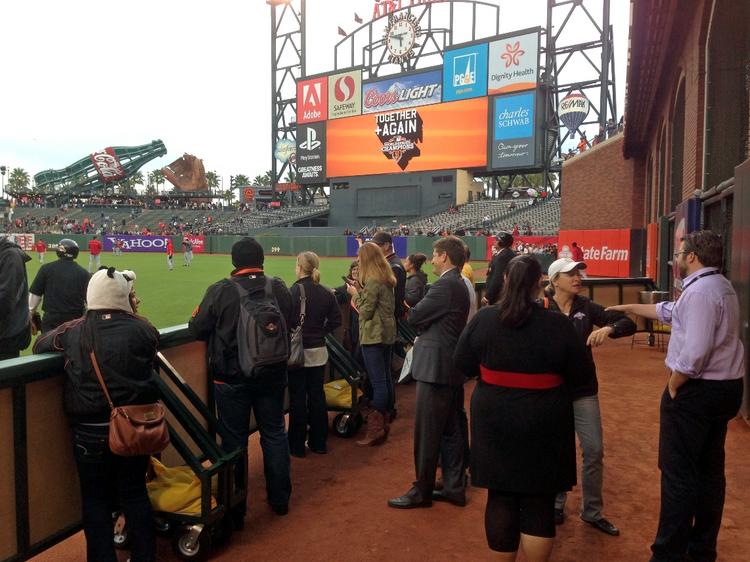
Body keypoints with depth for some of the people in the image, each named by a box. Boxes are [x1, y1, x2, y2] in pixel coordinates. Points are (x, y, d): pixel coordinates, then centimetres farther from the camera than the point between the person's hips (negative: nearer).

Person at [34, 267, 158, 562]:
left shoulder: (73, 331, -8)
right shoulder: (143, 328, -10)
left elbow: (39, 346, 11)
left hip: (89, 434, -1)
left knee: (96, 500, 16)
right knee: (135, 495, 17)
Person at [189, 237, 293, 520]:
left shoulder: (220, 290, -15)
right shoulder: (279, 288, -4)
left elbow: (197, 330, -8)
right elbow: (292, 324, 8)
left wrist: (218, 328, 12)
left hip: (231, 379, -3)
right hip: (272, 376, 3)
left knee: (234, 440, 10)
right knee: (274, 434, 17)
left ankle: (235, 509, 21)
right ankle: (280, 499, 31)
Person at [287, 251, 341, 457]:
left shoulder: (294, 291, -15)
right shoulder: (326, 292, 2)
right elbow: (335, 320, 3)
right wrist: (320, 332, 10)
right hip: (319, 350, 5)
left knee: (298, 398, 5)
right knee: (317, 396, 13)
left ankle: (297, 446, 15)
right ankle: (318, 443, 24)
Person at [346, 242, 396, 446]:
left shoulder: (372, 281, -17)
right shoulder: (387, 278, 10)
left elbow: (366, 312, -15)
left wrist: (355, 294, -3)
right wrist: (359, 291, 10)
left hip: (373, 336, -9)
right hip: (387, 333, 9)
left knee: (378, 382, -6)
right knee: (386, 379, 14)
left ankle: (376, 430, 0)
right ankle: (384, 421, 25)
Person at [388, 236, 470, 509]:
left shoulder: (445, 284, -18)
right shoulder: (459, 284, 14)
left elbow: (414, 317, -15)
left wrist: (415, 311, 4)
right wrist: (423, 329, -1)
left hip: (435, 367, -10)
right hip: (452, 367, 10)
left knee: (427, 433, 1)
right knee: (451, 431, 15)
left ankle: (422, 491, 13)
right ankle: (454, 488, 25)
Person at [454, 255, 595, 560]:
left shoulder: (483, 318, -8)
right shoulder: (558, 324, -15)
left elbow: (462, 364, 1)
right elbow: (583, 375, -5)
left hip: (494, 420, 2)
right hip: (544, 424, -2)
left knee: (500, 496, 15)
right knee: (539, 502, 11)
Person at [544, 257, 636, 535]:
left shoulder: (587, 307, -2)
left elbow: (629, 323, -4)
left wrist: (609, 328, -24)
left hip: (583, 389, 3)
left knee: (594, 451, 6)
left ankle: (592, 511, 25)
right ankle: (556, 506, 32)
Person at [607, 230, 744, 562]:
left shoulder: (700, 292, -20)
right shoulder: (721, 286, 13)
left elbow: (694, 352, -28)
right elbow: (670, 312, 23)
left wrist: (673, 386, -14)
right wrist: (628, 308, 28)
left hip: (696, 390, -10)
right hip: (725, 387, 10)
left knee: (679, 473, -1)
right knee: (710, 470, 17)